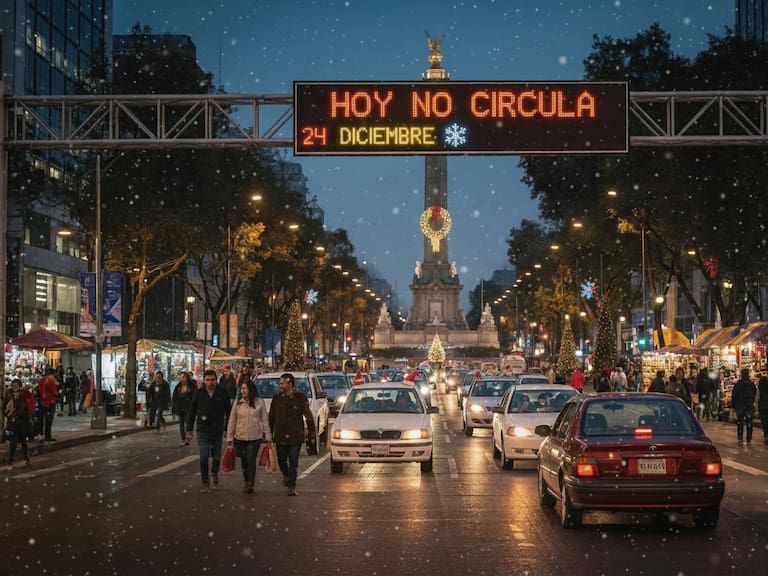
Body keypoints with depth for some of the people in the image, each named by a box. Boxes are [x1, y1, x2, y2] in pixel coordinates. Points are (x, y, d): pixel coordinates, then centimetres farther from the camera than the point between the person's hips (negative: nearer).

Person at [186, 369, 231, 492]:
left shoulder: (222, 393, -3)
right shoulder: (198, 393, -2)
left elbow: (228, 412, 4)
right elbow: (192, 412, 5)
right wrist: (189, 429, 2)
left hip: (217, 430, 0)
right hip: (202, 430, 0)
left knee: (216, 456, 9)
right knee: (204, 457, -5)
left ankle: (214, 473, 39)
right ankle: (205, 483, 5)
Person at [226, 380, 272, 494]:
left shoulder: (259, 402, -3)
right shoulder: (237, 403, 1)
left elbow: (265, 420, 2)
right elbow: (232, 421, 4)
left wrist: (268, 436, 1)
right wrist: (229, 437, 4)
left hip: (255, 437, -2)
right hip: (240, 437, 2)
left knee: (251, 461, -9)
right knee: (244, 462, 11)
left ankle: (250, 484, -5)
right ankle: (247, 482, 26)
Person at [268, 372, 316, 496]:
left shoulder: (300, 398, -3)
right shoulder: (277, 398, 5)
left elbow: (309, 417, 1)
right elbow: (271, 417, 11)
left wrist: (311, 434, 0)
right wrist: (269, 433, 11)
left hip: (295, 436, -3)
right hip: (280, 437, 3)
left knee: (293, 462, -4)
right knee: (281, 461, 13)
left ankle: (291, 486, -1)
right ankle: (286, 474, 42)